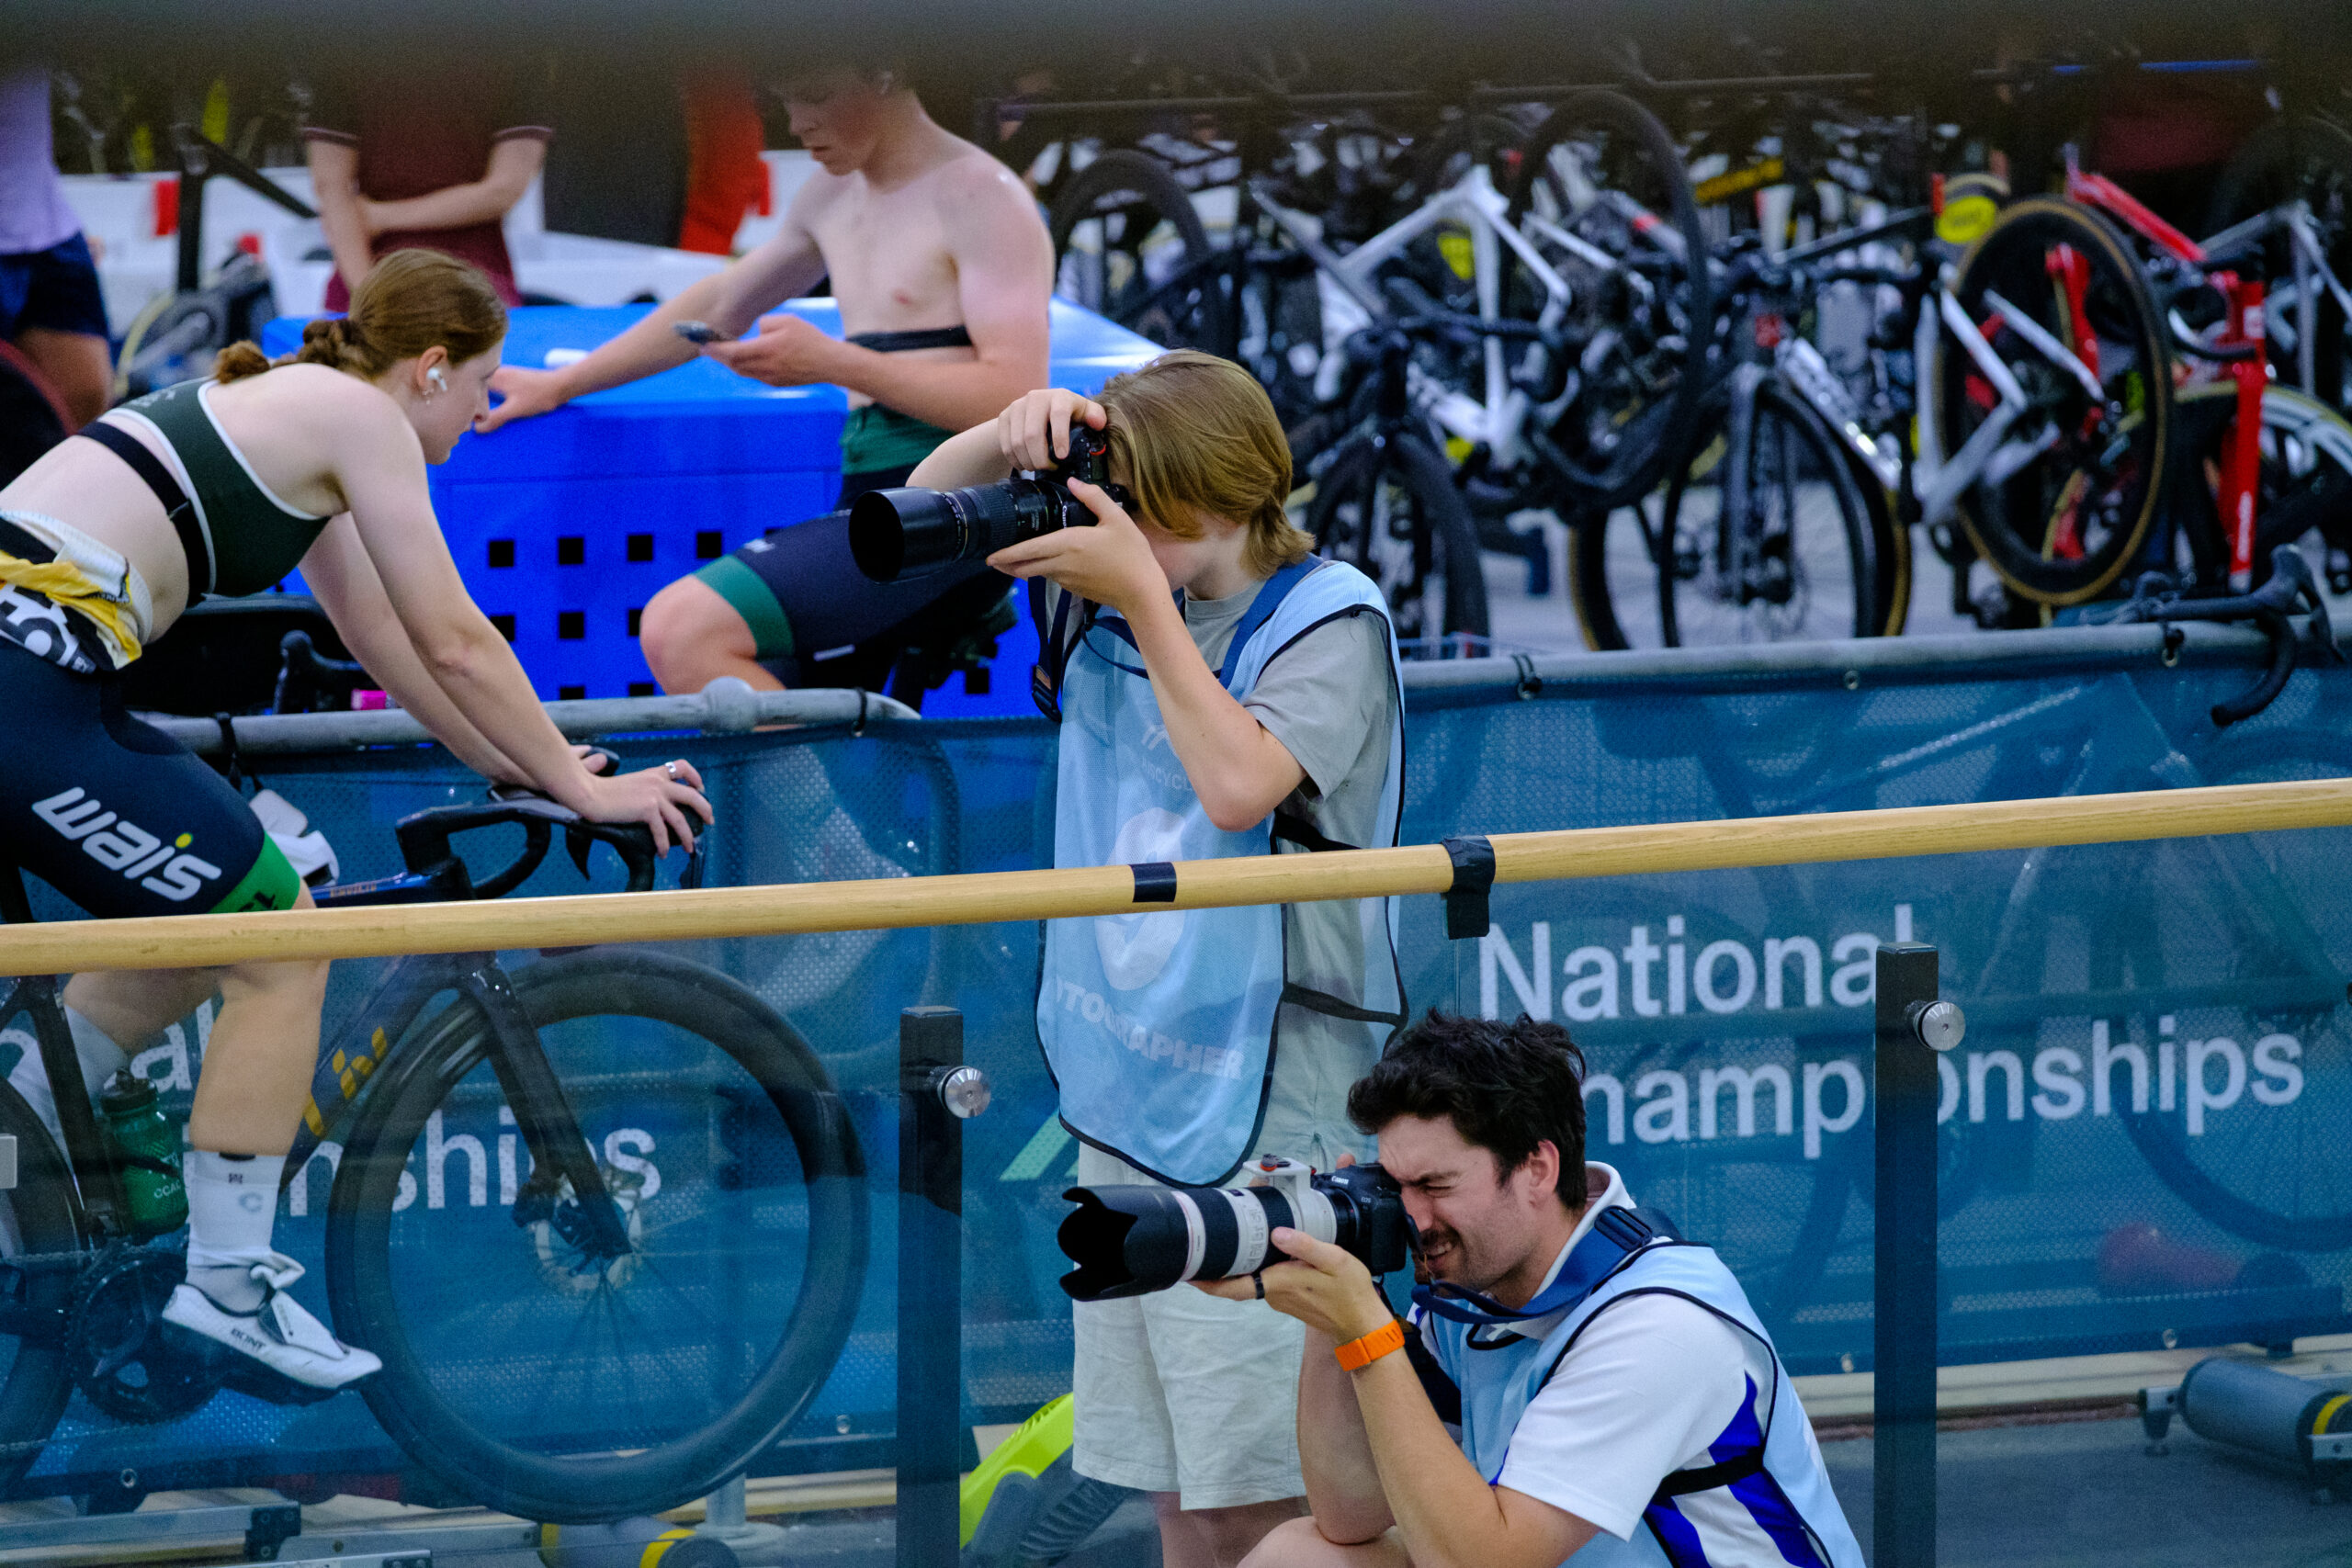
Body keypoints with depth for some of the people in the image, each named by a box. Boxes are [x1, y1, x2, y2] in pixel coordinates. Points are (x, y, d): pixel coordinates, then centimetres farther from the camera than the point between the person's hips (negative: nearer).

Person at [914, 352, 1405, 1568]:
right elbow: (927, 506, 18)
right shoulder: (1109, 597, 8)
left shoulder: (1329, 621, -10)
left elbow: (1238, 782, -26)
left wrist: (1146, 597, -19)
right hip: (1123, 1090, 7)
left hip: (1260, 1114, -7)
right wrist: (1010, 438, -4)